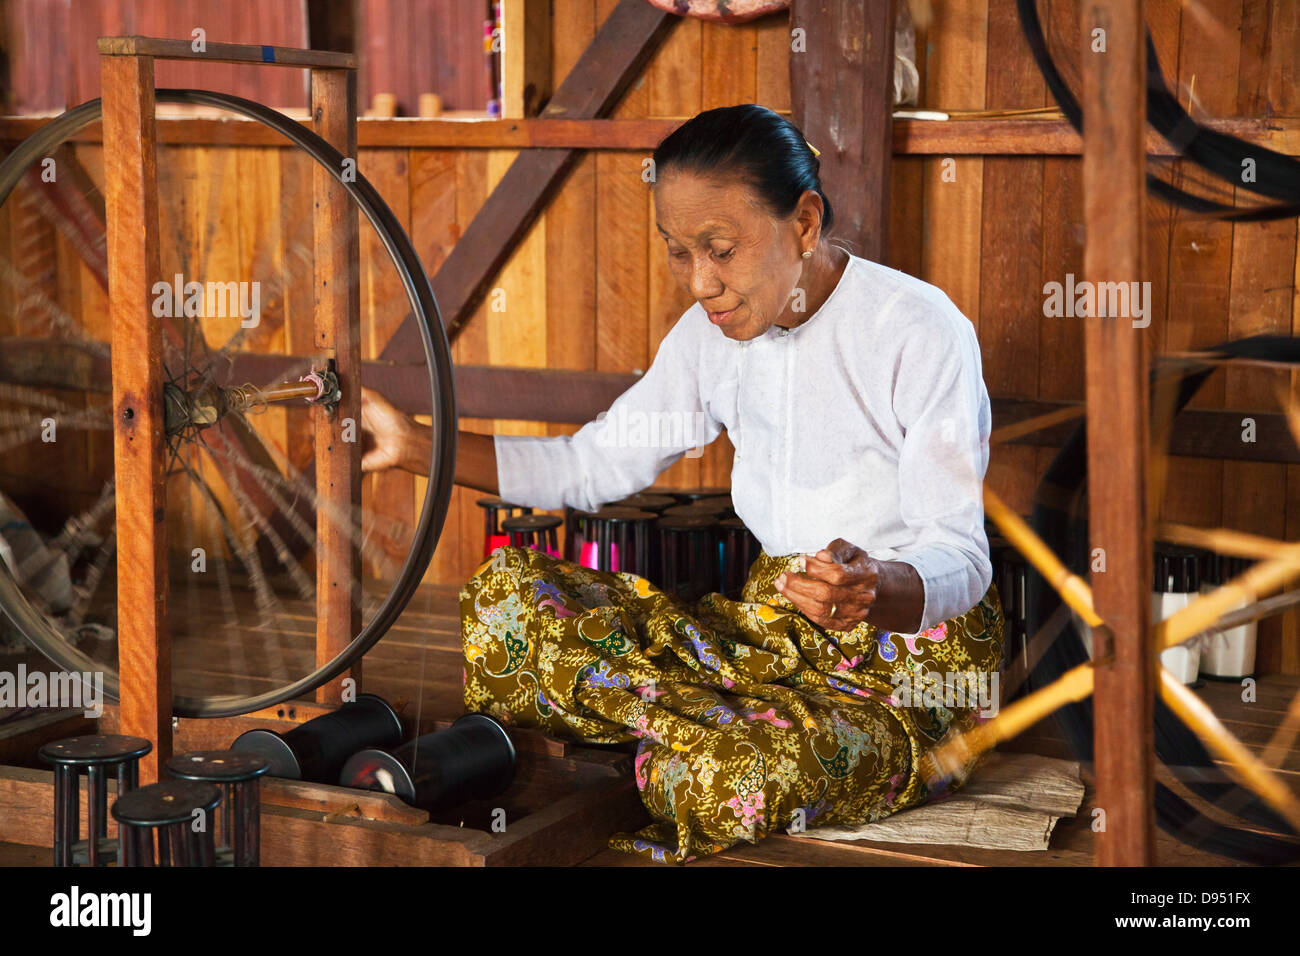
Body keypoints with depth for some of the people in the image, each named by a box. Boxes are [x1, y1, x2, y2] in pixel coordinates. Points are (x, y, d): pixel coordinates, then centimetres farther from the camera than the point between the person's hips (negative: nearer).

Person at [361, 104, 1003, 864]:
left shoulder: (921, 332, -15)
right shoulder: (715, 333, 5)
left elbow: (960, 559, -21)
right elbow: (594, 466, 16)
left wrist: (875, 587, -45)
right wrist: (416, 447, 9)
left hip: (909, 663, -6)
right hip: (772, 632, 7)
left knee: (735, 773, -39)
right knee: (507, 592, -12)